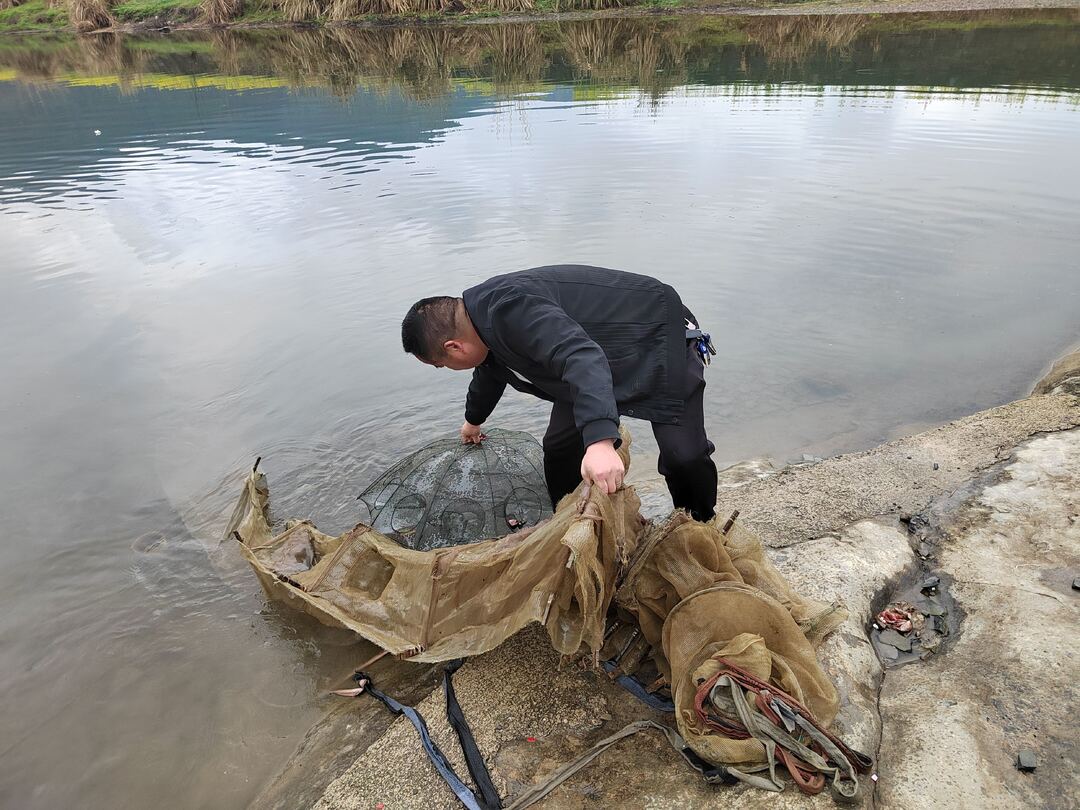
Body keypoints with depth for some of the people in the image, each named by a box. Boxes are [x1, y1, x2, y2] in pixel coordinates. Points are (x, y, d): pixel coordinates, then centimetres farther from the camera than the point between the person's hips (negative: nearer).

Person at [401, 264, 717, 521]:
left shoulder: (508, 309, -33)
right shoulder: (485, 316, 1)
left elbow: (581, 357, -49)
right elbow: (490, 371, 24)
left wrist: (600, 439, -61)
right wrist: (474, 419, 43)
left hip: (657, 333, -9)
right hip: (605, 346, 9)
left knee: (683, 455, -17)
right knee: (560, 447, 2)